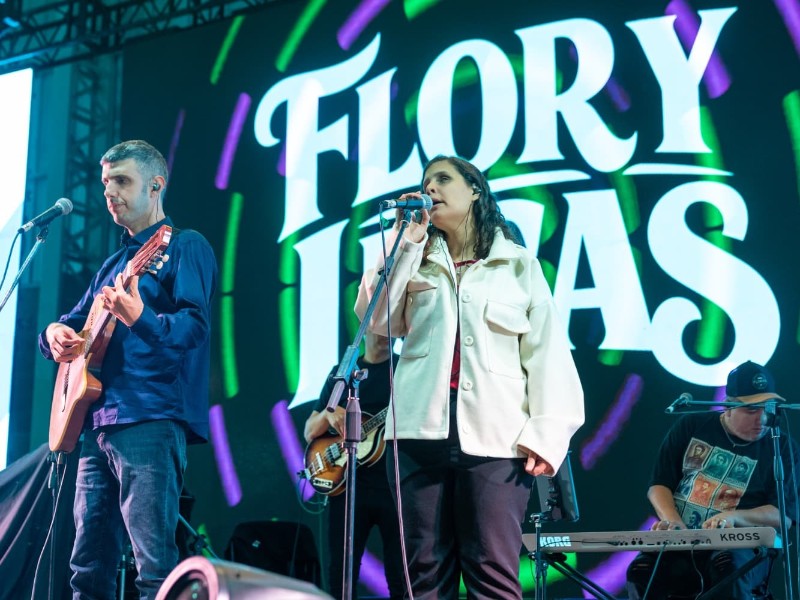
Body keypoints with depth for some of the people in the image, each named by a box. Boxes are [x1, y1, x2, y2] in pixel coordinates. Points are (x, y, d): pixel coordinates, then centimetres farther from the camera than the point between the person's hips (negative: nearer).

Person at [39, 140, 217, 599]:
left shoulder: (185, 246, -1)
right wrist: (56, 333, 1)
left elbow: (195, 325, -15)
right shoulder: (115, 262, 24)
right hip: (99, 423, 9)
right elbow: (77, 322, 26)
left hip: (151, 423, -8)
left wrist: (140, 319, -34)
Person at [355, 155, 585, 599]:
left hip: (495, 437, -3)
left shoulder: (519, 264, 12)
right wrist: (405, 243, 0)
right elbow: (377, 319, 3)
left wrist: (546, 433, -7)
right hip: (421, 430, 3)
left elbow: (547, 349, 4)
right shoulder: (418, 262, 20)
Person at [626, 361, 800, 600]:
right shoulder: (691, 427, 10)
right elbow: (659, 485, 9)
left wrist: (733, 517, -19)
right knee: (641, 571, -30)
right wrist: (674, 522, -12)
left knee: (729, 569, -38)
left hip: (738, 547, -1)